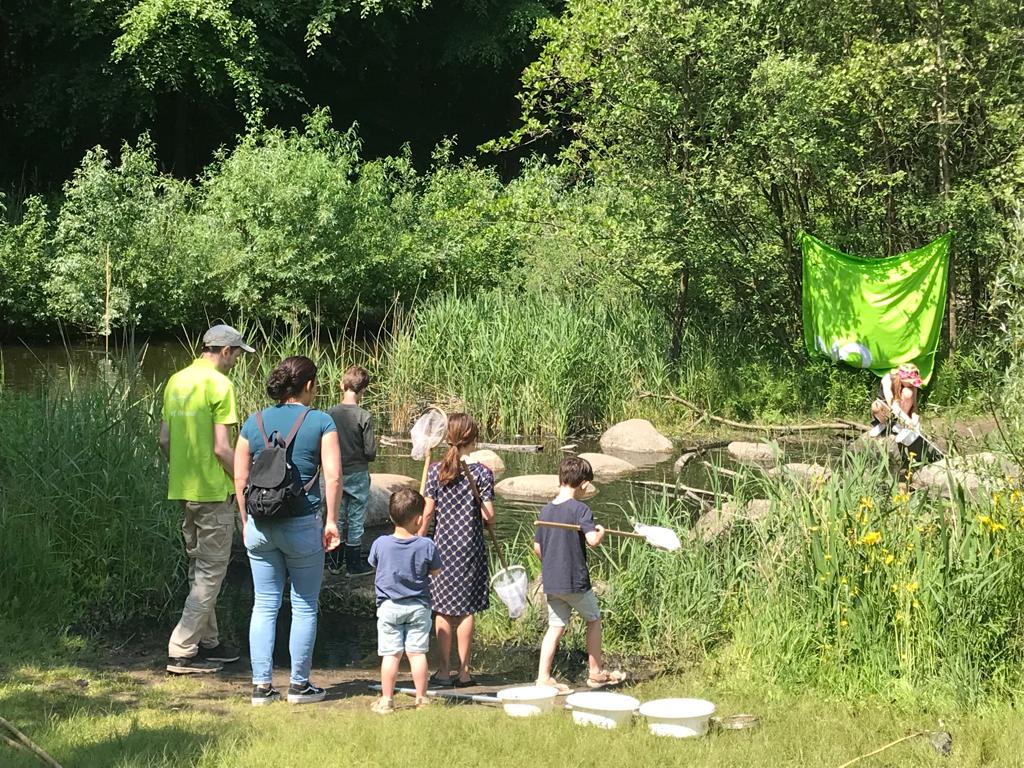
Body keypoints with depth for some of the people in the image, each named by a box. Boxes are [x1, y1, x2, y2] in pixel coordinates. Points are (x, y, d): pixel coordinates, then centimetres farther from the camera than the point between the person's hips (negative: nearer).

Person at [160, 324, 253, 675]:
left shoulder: (176, 381, 10)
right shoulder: (219, 384, -14)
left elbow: (164, 439, 13)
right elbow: (222, 448, -18)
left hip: (183, 488, 8)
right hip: (214, 489, -8)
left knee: (199, 567, 18)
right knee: (211, 571, -2)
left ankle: (207, 641, 26)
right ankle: (182, 651, -4)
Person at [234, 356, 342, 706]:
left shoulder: (254, 423, 6)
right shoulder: (320, 422, -3)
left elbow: (240, 478, 6)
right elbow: (333, 475, -10)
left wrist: (246, 520, 15)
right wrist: (332, 520, -2)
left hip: (260, 525, 3)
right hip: (303, 525, -3)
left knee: (264, 605, 9)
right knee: (305, 607, 9)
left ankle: (261, 686, 9)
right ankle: (300, 684, 14)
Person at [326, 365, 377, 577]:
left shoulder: (331, 414, -7)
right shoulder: (364, 416, -17)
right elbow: (370, 451, -14)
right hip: (357, 474, -4)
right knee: (356, 519, 7)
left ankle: (333, 562, 22)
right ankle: (354, 564, 14)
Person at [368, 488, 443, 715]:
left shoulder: (380, 544, -9)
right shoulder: (426, 546, -11)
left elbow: (374, 564, 9)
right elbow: (435, 572, 2)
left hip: (388, 606, 0)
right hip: (418, 607, 0)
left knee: (390, 654, 2)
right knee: (417, 652, 5)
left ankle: (386, 700, 4)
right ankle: (421, 698, 11)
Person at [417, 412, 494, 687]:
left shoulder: (435, 471, -2)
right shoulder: (481, 472, -8)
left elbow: (428, 512, -1)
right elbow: (488, 515, -10)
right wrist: (489, 522, 13)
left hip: (443, 544, 2)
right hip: (470, 546, -1)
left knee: (442, 610, 7)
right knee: (466, 609, 5)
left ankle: (443, 671, 9)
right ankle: (464, 672, 8)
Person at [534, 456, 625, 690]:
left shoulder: (545, 510, 5)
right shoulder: (580, 509, -14)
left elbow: (537, 547, 9)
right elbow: (592, 540, -26)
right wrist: (601, 531, -4)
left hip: (551, 581, 5)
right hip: (575, 581, -5)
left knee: (556, 627, 10)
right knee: (594, 620, 14)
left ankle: (543, 676, 2)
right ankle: (596, 673, 22)